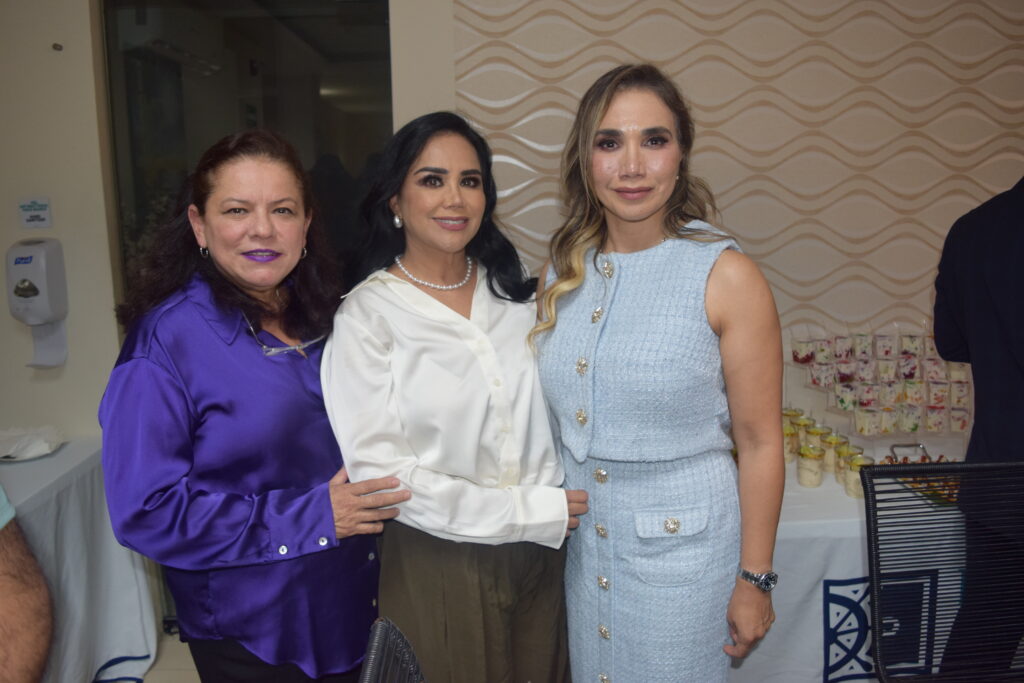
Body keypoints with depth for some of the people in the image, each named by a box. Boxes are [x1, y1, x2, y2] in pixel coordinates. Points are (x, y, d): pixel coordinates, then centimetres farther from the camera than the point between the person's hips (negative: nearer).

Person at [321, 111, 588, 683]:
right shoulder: (367, 315, -12)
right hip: (434, 562, -4)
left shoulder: (515, 292, 3)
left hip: (538, 555, 4)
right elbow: (376, 469, -17)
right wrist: (526, 512, -16)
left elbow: (550, 414, 9)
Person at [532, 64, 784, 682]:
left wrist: (754, 580, -7)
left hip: (679, 544, -4)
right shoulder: (563, 272, -1)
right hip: (575, 539, 5)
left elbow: (760, 444, -11)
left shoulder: (727, 276, -15)